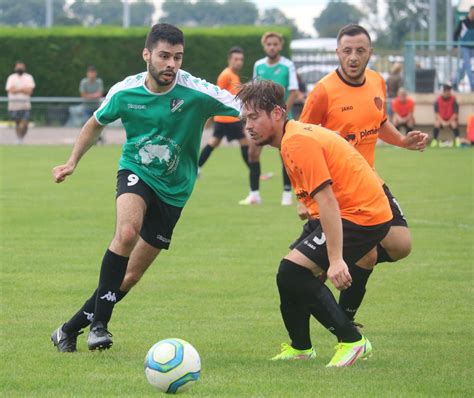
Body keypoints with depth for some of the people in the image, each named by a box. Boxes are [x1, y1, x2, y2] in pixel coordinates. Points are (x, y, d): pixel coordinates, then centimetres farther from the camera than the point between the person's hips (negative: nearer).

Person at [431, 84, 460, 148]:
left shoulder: (453, 99, -13)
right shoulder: (438, 99, -13)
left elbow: (455, 113, -12)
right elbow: (436, 113, -12)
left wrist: (449, 122, -20)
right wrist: (442, 122, -24)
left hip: (451, 119, 0)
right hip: (441, 119, 0)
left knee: (454, 124, -32)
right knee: (436, 124, -30)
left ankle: (457, 140, -19)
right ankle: (434, 140, -18)